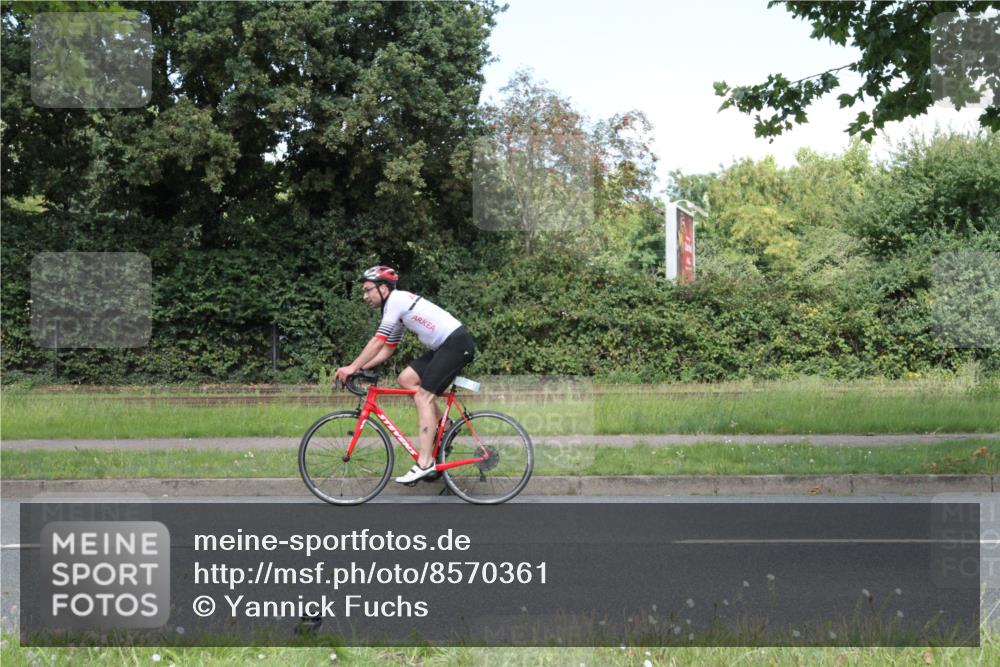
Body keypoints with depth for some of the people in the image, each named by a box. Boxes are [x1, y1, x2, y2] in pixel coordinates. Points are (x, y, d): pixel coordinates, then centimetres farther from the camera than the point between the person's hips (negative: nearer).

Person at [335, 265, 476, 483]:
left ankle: (425, 462, -13)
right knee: (406, 379, 7)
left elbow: (377, 342, -17)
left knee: (423, 396, -12)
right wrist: (359, 368, 10)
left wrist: (352, 367, -14)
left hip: (457, 343, -9)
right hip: (443, 346, 9)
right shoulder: (397, 309, 18)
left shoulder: (396, 300, -12)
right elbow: (387, 349, 20)